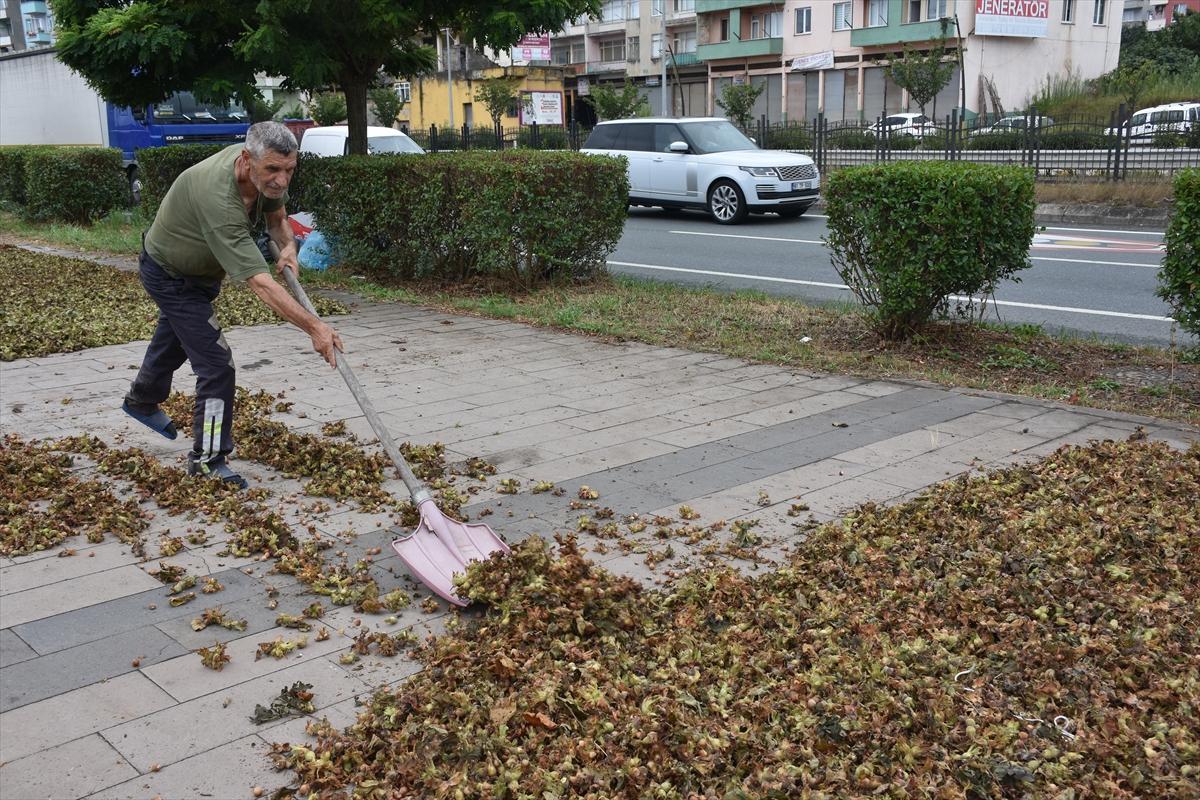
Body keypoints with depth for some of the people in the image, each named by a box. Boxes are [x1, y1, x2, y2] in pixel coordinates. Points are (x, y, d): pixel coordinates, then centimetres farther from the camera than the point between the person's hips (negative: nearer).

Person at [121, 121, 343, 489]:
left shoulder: (265, 173, -20)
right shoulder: (219, 199, -45)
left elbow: (276, 214, 2)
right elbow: (260, 283, -50)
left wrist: (288, 247, -20)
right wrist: (315, 327, -55)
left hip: (199, 269, 9)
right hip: (171, 276, -9)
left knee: (175, 339, 31)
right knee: (216, 365, -15)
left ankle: (142, 400, 60)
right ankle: (207, 459, 1)